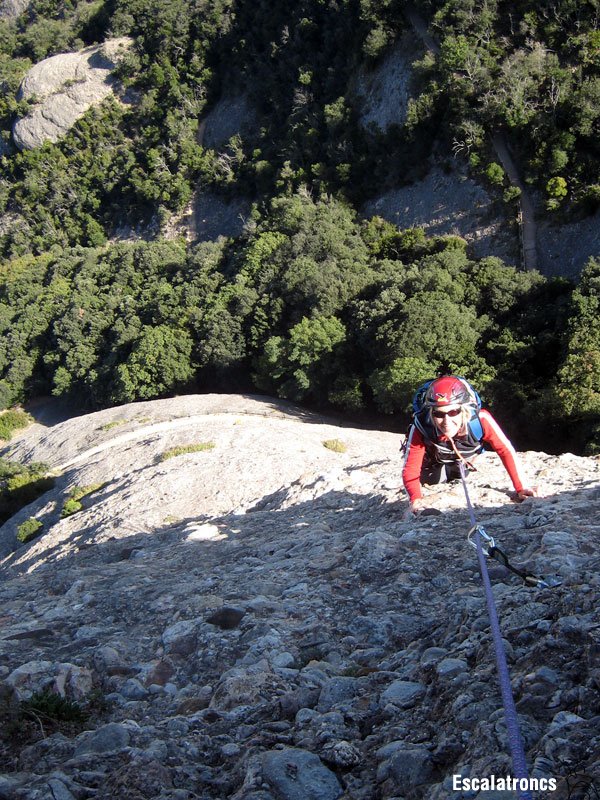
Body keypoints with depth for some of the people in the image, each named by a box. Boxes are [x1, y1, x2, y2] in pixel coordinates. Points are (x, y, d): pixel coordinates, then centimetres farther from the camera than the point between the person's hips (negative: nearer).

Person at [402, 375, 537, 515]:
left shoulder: (480, 419, -43)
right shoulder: (421, 428, -44)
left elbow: (506, 451, -31)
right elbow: (410, 469, -39)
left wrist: (521, 488, -37)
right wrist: (415, 499, -58)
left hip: (462, 460, 2)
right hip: (433, 460, -2)